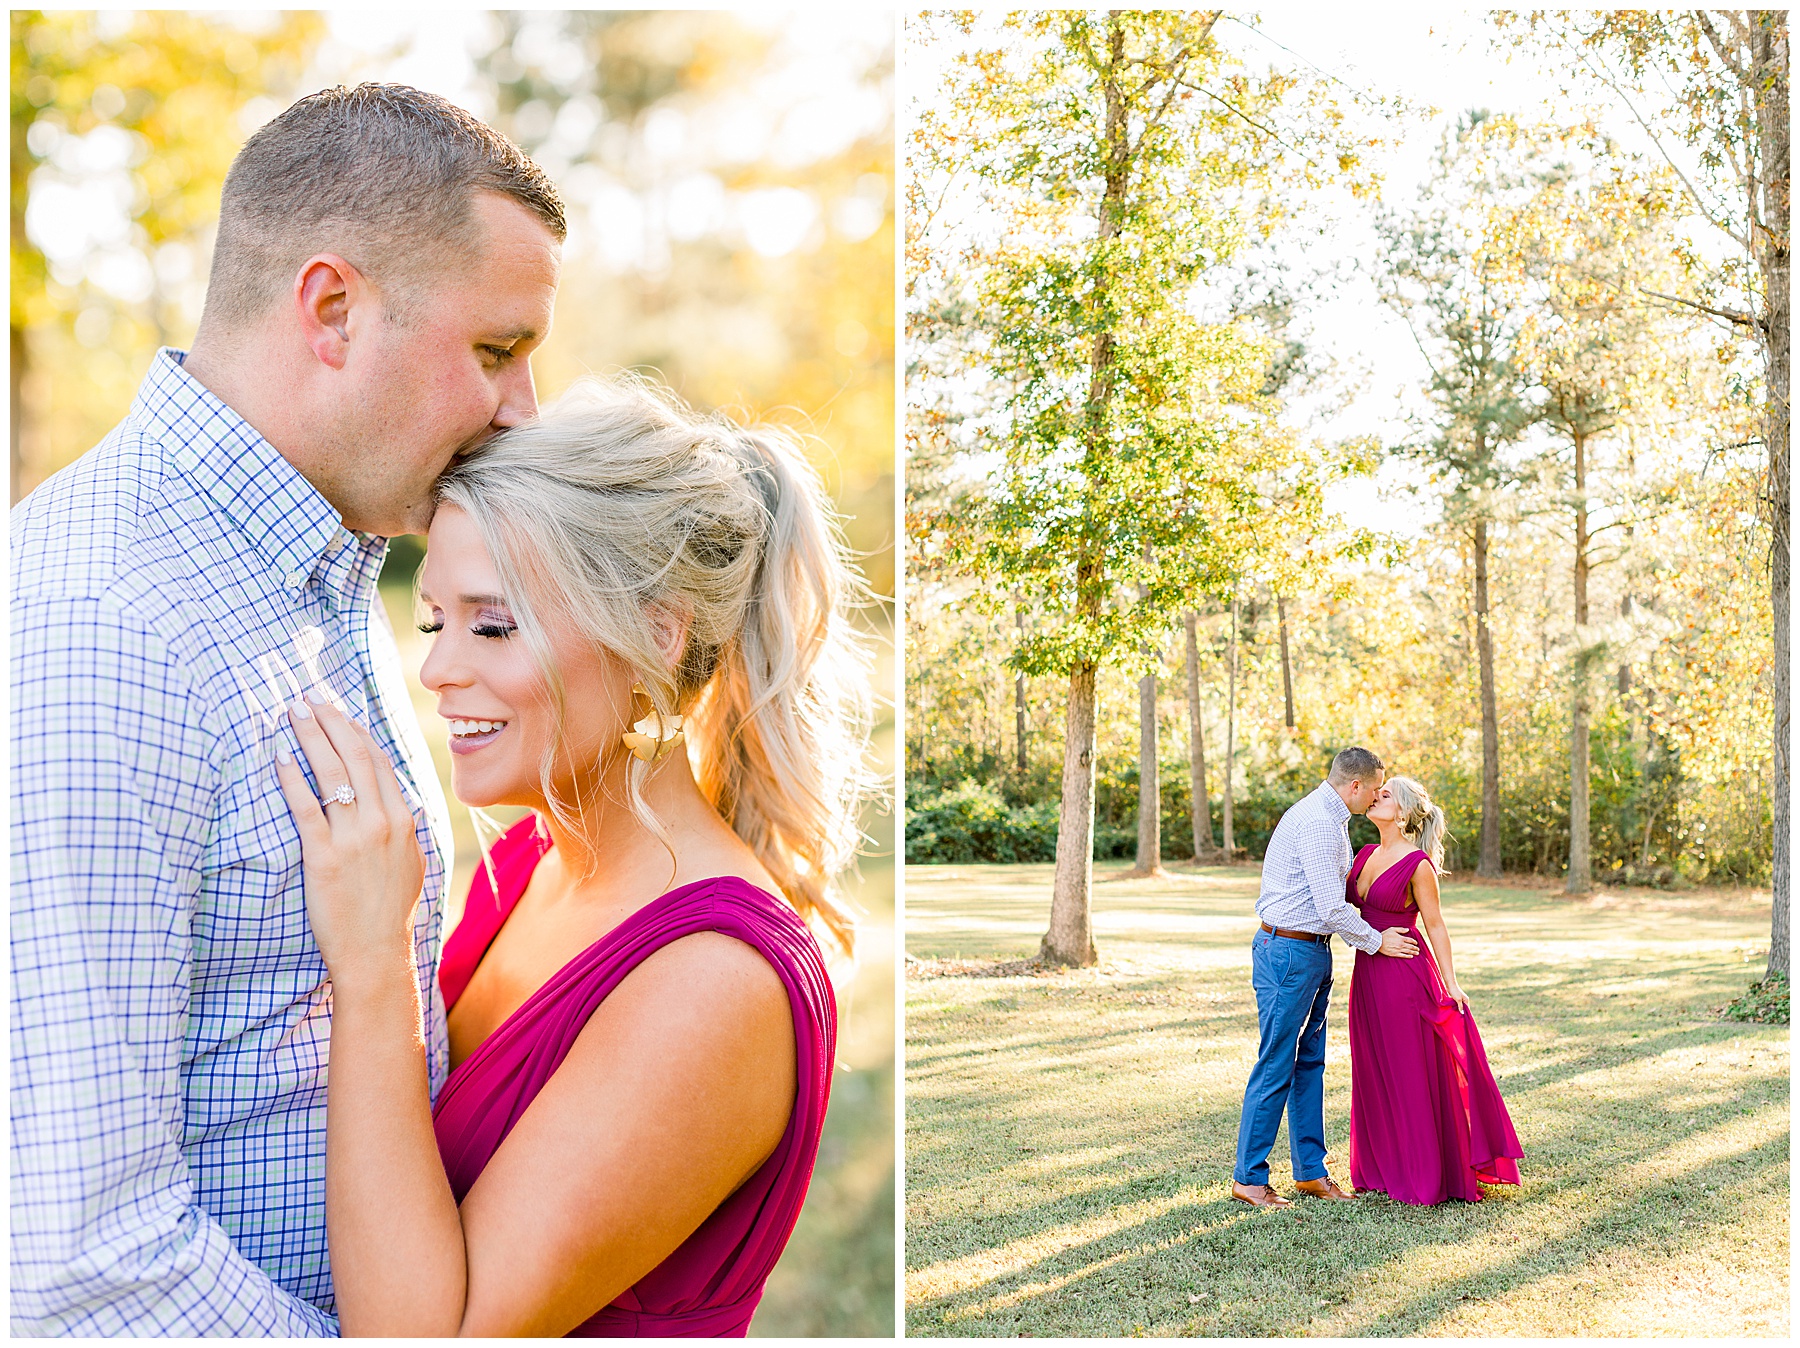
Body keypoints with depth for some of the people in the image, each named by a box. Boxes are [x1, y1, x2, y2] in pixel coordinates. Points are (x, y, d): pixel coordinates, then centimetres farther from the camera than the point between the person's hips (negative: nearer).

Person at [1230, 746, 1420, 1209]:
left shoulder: (1330, 820, 17)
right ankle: (1248, 1178, 2)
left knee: (1310, 1063, 13)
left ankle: (1310, 1170, 20)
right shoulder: (1317, 822, -18)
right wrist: (1375, 942, -5)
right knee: (1276, 1067, -5)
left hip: (1312, 951, 10)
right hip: (1288, 953, -10)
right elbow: (1332, 908, -19)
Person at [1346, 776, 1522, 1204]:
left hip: (1405, 977, -7)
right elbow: (1346, 905, 18)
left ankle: (1423, 1176, 12)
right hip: (1369, 976, 7)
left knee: (1412, 1075, 1)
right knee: (1375, 1074, 14)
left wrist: (1450, 982, -10)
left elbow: (1435, 926, -9)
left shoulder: (1418, 864, -12)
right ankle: (1385, 1168, 26)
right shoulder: (1366, 855, 8)